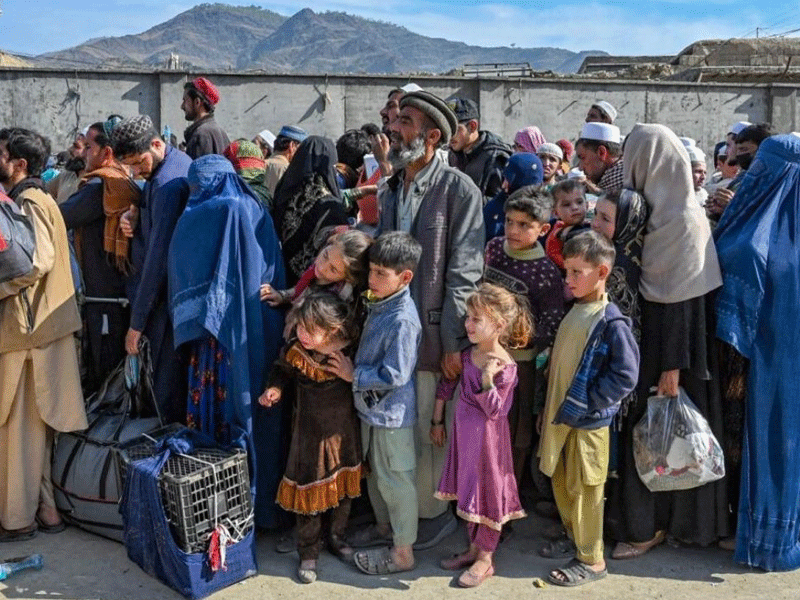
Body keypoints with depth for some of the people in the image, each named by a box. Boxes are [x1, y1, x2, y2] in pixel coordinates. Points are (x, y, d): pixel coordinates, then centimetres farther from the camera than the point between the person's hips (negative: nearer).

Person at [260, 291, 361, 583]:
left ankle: (337, 537, 40)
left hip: (344, 429, 1)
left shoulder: (350, 348, -18)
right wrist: (275, 387, -16)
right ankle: (308, 553, 22)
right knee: (309, 492, 5)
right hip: (310, 431, -1)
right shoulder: (295, 350, -18)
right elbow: (283, 369, 3)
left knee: (343, 485, 17)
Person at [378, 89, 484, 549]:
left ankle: (436, 514, 23)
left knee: (434, 432, 4)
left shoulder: (459, 189, -8)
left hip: (434, 335, -6)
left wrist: (453, 342, -15)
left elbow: (464, 273, -12)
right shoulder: (390, 191, 13)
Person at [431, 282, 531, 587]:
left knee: (488, 493, 7)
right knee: (468, 490, 18)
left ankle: (485, 559, 22)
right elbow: (447, 383, 9)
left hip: (487, 436, -7)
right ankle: (474, 548, 36)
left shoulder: (505, 366, -22)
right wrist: (437, 420, 14)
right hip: (463, 429, 7)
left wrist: (487, 379, -34)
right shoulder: (468, 353, -4)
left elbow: (496, 411, -20)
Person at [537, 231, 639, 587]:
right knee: (560, 481, 19)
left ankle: (591, 560, 18)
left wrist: (587, 403, -16)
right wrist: (548, 407, 16)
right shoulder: (573, 311, 7)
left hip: (588, 421, -8)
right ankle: (573, 537, 39)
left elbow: (625, 375, -19)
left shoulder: (610, 322, -17)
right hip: (559, 415, 8)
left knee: (584, 489, 3)